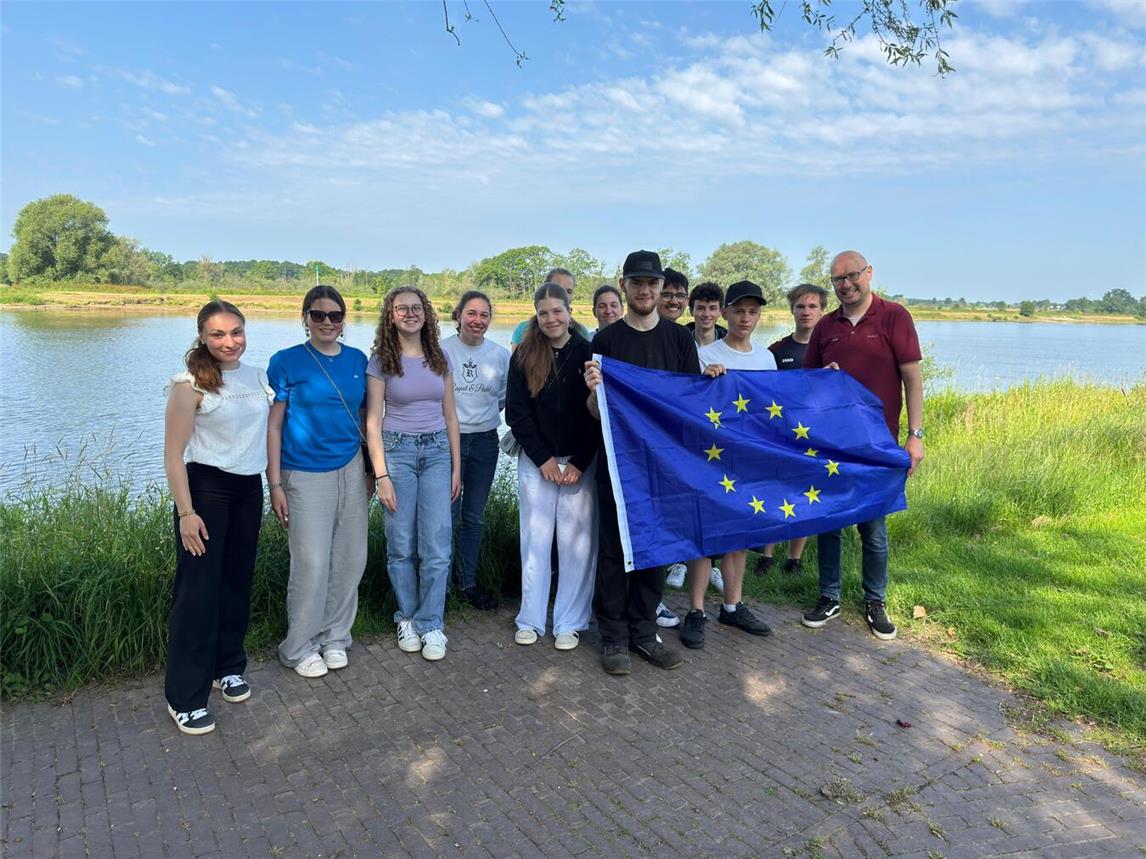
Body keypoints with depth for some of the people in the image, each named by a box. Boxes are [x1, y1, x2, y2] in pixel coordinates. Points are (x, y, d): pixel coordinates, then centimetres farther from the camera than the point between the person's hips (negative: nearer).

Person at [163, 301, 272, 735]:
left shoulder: (258, 377, 6)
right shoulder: (191, 384, -10)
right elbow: (173, 455, -10)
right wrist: (186, 512, -15)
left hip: (249, 489, 6)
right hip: (206, 488, -5)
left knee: (237, 582, 13)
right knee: (198, 589, -2)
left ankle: (227, 668, 30)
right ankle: (185, 697, 9)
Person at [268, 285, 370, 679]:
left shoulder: (357, 360, 6)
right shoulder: (287, 362, -5)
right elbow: (274, 425, -4)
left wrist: (370, 470, 12)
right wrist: (275, 484, -7)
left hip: (351, 471, 4)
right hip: (306, 476, -4)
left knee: (350, 560, 9)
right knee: (311, 565, -2)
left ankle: (335, 638, 28)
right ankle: (300, 647, 18)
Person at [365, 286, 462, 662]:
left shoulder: (440, 358, 8)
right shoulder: (381, 361, -1)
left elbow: (450, 416, 11)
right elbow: (373, 422, -4)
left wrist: (456, 466, 8)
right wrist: (381, 475, -10)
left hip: (437, 451, 2)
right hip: (397, 450, -2)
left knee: (436, 546, -2)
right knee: (401, 546, 5)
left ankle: (430, 624, 11)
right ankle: (407, 619, 23)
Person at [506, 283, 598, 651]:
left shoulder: (588, 353, -1)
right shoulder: (523, 356, 2)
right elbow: (516, 413, 0)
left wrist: (580, 463, -8)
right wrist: (543, 459, -7)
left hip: (580, 463, -1)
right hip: (536, 462, 1)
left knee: (577, 542, 2)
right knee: (535, 540, 6)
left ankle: (569, 623, 15)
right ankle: (530, 620, 19)